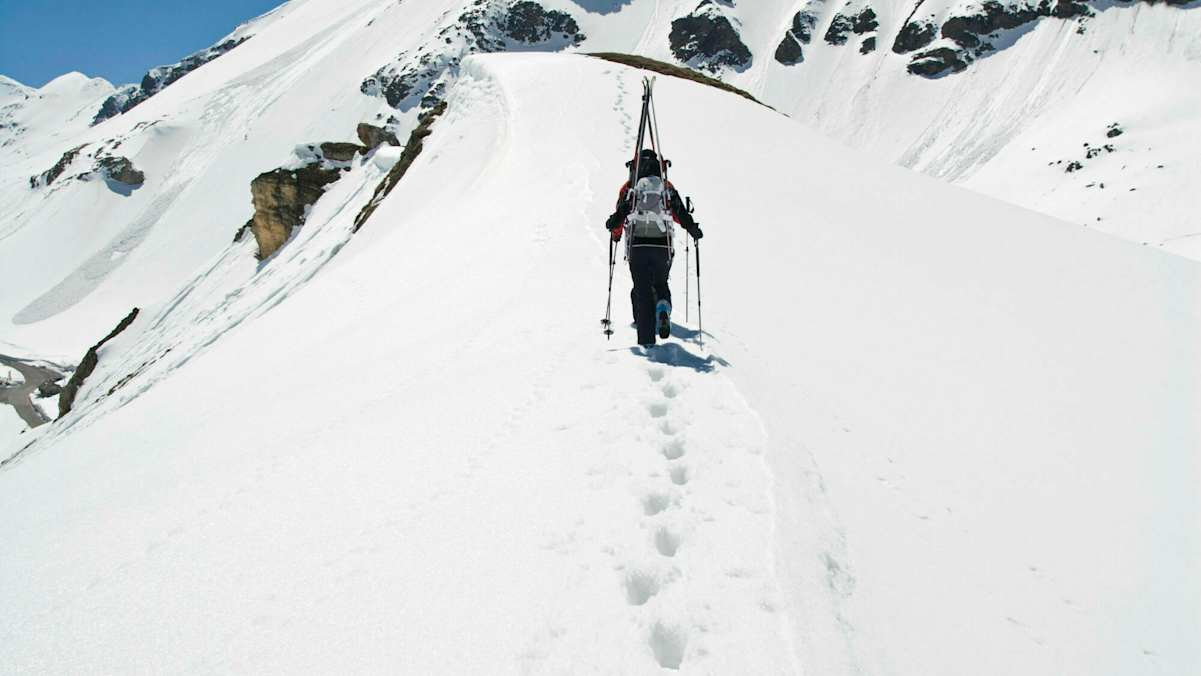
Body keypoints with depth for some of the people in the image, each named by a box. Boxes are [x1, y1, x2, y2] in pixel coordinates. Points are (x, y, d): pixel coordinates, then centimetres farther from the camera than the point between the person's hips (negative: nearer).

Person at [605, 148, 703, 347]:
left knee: (642, 289, 6)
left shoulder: (629, 188, 3)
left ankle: (646, 339, 1)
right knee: (661, 284, 23)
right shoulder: (667, 187, 5)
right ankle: (663, 309, -9)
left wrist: (615, 233, 18)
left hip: (637, 247, -1)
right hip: (663, 247, 1)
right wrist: (693, 229, 19)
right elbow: (681, 214, 3)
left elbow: (620, 214, -1)